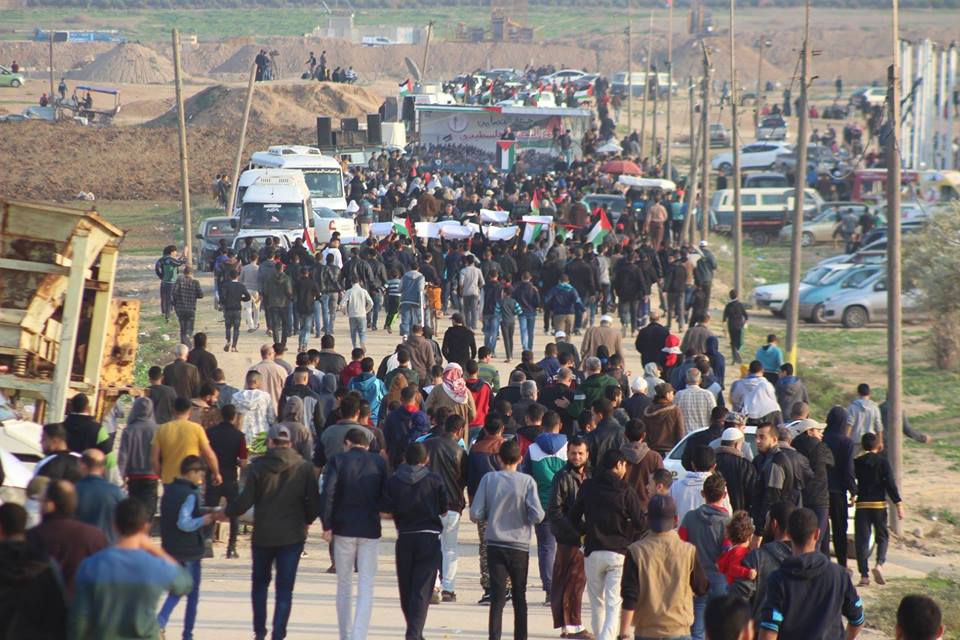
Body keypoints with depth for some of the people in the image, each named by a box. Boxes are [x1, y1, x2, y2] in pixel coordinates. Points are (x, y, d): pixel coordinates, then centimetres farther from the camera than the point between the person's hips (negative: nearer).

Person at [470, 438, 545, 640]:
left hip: (494, 544, 1)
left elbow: (476, 514, -5)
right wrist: (525, 520, 8)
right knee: (519, 597, 12)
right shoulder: (527, 481, -8)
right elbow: (537, 515, -13)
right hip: (519, 546, -1)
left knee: (497, 597, 1)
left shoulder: (489, 479, -4)